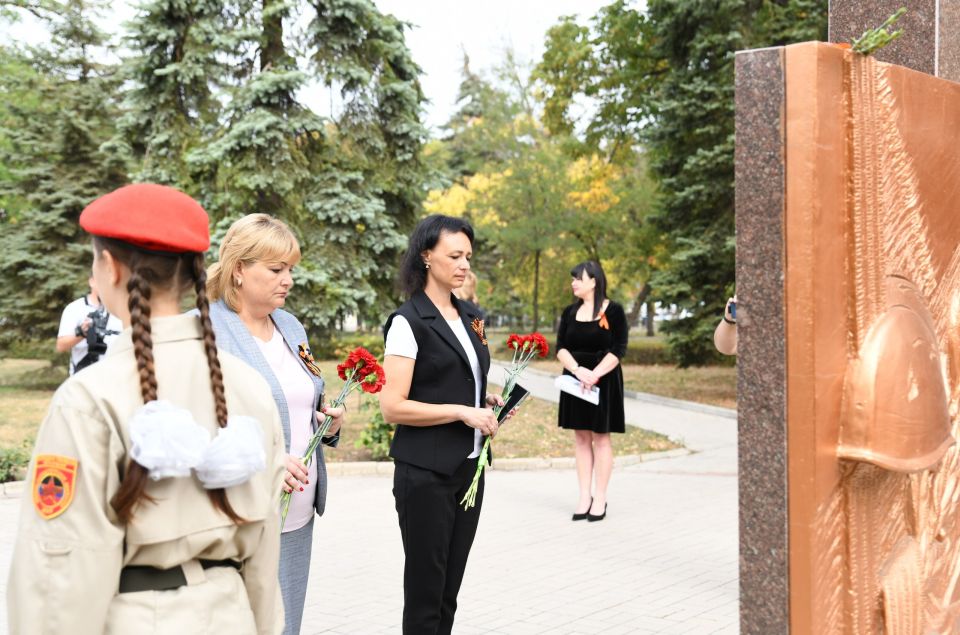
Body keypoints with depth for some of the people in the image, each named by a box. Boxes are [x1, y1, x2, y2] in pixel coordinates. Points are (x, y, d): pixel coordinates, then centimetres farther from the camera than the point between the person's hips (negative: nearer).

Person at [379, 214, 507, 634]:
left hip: (469, 468, 7)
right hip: (426, 473, -7)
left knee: (450, 591, 13)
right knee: (425, 594, 2)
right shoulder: (408, 322, -11)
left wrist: (487, 402, 4)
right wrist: (462, 412, -19)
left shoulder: (469, 317, 11)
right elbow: (392, 407, -17)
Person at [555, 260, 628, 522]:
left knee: (600, 437, 0)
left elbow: (618, 350, -10)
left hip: (604, 381, -4)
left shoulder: (613, 311, -5)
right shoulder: (569, 312, 7)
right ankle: (584, 496, 11)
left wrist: (594, 375, -21)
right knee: (581, 436, 6)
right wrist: (578, 370, -18)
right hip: (575, 380, 4)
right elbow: (560, 348, 1)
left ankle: (600, 499, 6)